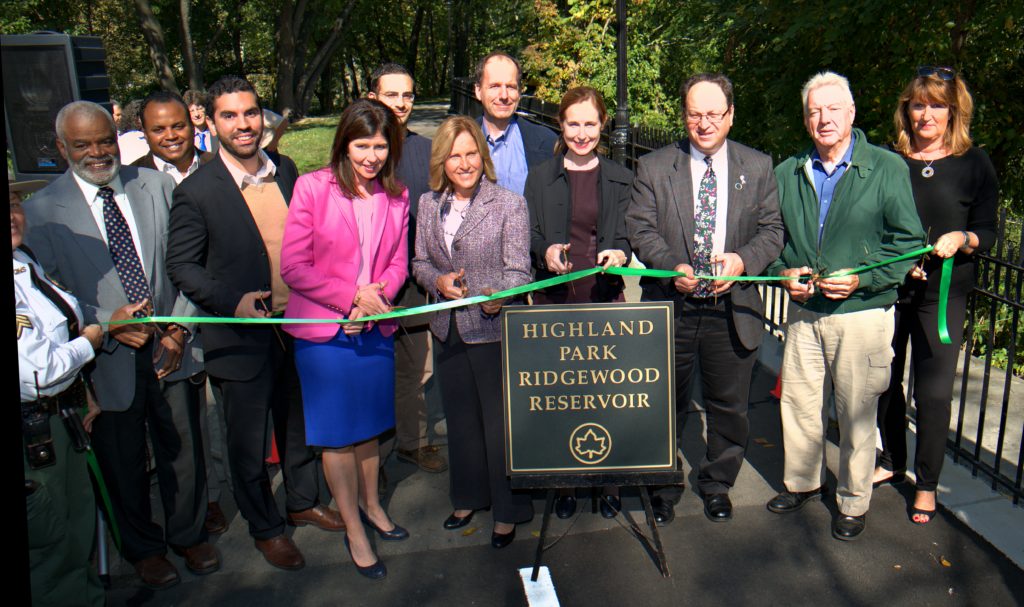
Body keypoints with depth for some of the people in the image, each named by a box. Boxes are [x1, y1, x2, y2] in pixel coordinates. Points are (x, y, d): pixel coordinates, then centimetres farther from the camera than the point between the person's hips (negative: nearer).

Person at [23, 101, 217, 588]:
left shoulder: (156, 186, 1)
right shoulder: (42, 210, -5)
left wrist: (178, 329, -6)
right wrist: (108, 323, -17)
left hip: (168, 350, 2)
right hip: (107, 357, -1)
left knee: (183, 452, 14)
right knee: (124, 464, 15)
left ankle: (189, 535, 40)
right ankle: (143, 547, 39)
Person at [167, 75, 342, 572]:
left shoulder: (285, 171, 0)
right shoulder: (196, 191, -14)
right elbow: (181, 265, -9)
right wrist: (233, 302, -21)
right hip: (241, 336, -4)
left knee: (299, 424, 22)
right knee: (249, 442, 13)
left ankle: (303, 501, 45)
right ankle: (265, 527, 34)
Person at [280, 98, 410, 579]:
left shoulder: (396, 197, 4)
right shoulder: (312, 187, -9)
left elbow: (398, 264, 9)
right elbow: (293, 265, -11)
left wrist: (377, 295, -11)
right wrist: (351, 297, -16)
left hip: (376, 328, 4)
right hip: (324, 330, -4)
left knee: (369, 423, 17)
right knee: (337, 432, 6)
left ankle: (370, 504, 39)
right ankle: (353, 529, 22)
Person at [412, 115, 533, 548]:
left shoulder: (510, 204, -8)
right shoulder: (429, 204, 6)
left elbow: (518, 270, -12)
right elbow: (420, 262, 11)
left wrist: (499, 297, -32)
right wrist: (438, 281, -11)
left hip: (494, 330, -5)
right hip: (448, 329, 5)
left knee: (500, 421, 4)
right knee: (461, 418, 19)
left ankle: (508, 511, 21)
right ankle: (469, 497, 38)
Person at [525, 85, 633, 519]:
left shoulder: (620, 178, 10)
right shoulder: (540, 177, 8)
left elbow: (626, 235, 6)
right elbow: (530, 235, 6)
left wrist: (619, 253, -17)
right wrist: (546, 251, -17)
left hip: (605, 297, 0)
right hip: (554, 298, 0)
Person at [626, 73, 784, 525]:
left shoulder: (758, 168, 5)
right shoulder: (653, 167, 1)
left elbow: (772, 230, 3)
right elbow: (641, 229, -4)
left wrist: (742, 260, -18)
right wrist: (673, 267, -22)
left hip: (732, 309, 1)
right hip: (670, 307, -1)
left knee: (729, 407, 14)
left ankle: (717, 485, 36)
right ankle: (663, 487, 32)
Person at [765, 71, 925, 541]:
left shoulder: (888, 169, -5)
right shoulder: (787, 174, 7)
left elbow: (909, 242, -5)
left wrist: (862, 279, -17)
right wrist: (785, 272, -4)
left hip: (862, 313, -3)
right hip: (803, 311, 4)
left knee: (856, 413, 7)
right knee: (797, 402, 12)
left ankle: (853, 502, 26)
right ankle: (802, 483, 35)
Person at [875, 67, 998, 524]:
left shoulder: (975, 164, 0)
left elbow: (987, 232, 3)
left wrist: (961, 239, -19)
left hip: (943, 293, -2)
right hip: (887, 288, 2)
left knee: (934, 391, -1)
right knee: (885, 380, 11)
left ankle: (927, 482, 18)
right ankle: (890, 462, 33)